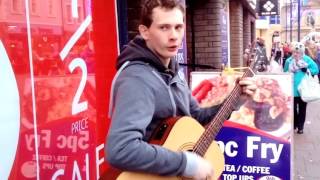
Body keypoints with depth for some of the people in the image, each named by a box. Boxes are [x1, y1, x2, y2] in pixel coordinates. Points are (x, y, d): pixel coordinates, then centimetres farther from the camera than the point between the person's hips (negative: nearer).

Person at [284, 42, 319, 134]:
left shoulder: (307, 59, -7)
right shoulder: (289, 61, -3)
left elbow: (316, 70, -4)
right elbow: (285, 73, 8)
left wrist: (307, 70, -18)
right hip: (292, 89, 1)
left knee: (302, 109, 10)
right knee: (292, 108, 12)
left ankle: (300, 126, 22)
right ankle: (294, 124, 30)